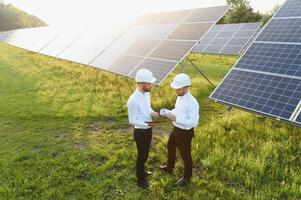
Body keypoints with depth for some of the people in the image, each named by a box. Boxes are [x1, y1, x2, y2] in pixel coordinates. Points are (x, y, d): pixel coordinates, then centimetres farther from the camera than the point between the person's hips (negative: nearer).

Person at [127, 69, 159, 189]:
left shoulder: (146, 94, -1)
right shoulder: (133, 100, -27)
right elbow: (132, 121, -22)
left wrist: (152, 112, -8)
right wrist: (146, 124, -31)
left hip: (148, 130, 8)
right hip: (140, 132, -8)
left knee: (145, 153, 26)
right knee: (142, 155, 9)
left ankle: (142, 171, 50)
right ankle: (140, 180, 30)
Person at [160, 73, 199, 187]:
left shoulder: (192, 103, -30)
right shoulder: (180, 97, -2)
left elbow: (194, 123, -30)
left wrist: (176, 118, -31)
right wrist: (167, 112, -6)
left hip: (185, 133, -9)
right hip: (176, 129, 9)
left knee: (185, 155, 12)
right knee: (170, 147, 29)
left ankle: (187, 177, 38)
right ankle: (169, 168, 56)